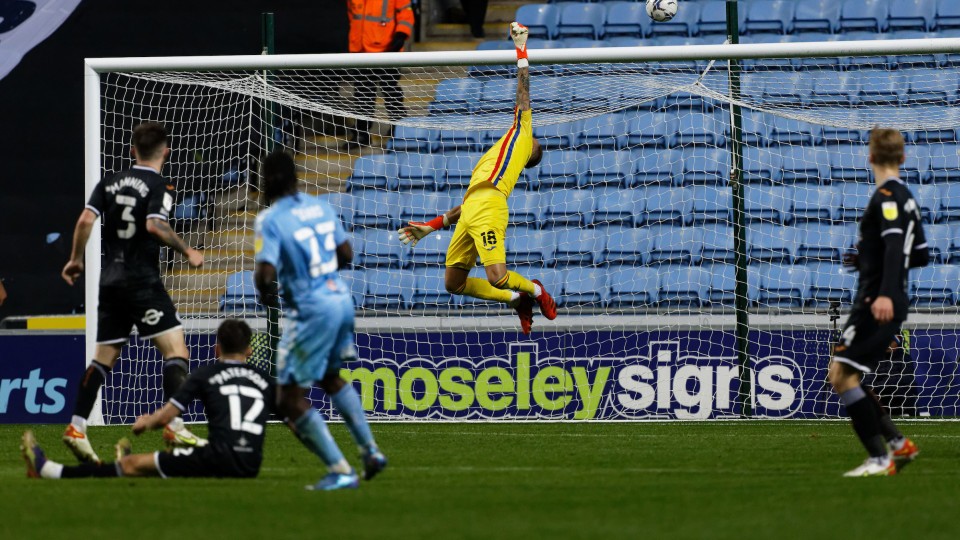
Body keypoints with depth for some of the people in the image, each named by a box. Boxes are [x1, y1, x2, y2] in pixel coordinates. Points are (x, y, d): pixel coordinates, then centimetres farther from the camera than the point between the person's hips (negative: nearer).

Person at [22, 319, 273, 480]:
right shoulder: (264, 380, 16)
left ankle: (47, 470, 14)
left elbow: (163, 418, 5)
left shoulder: (207, 374, 7)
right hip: (250, 468, 4)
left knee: (132, 464, 7)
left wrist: (145, 423, 28)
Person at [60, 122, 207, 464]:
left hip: (110, 281, 6)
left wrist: (76, 260, 13)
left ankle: (77, 427, 5)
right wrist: (187, 252, -10)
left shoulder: (110, 183, 11)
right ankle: (174, 426, -17)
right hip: (143, 281, -6)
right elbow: (154, 226, -21)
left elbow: (86, 220, 2)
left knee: (104, 357, 12)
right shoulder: (159, 187, -6)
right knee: (176, 350, -5)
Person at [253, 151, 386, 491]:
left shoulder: (270, 220, -13)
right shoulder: (320, 207, 7)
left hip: (312, 310, -8)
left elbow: (266, 274, -20)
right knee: (330, 378, 32)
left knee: (290, 400, 1)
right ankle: (370, 451, 31)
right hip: (342, 300, 8)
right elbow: (346, 254, 14)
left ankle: (340, 471, -5)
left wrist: (266, 294, 2)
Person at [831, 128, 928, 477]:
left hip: (877, 306, -10)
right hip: (889, 305, 10)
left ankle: (880, 458, -13)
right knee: (842, 377, 15)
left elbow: (895, 244, -25)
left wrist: (885, 293, -36)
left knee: (842, 375, -12)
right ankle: (898, 444, 13)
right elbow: (920, 256, 24)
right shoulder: (906, 199, 17)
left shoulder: (887, 196, -11)